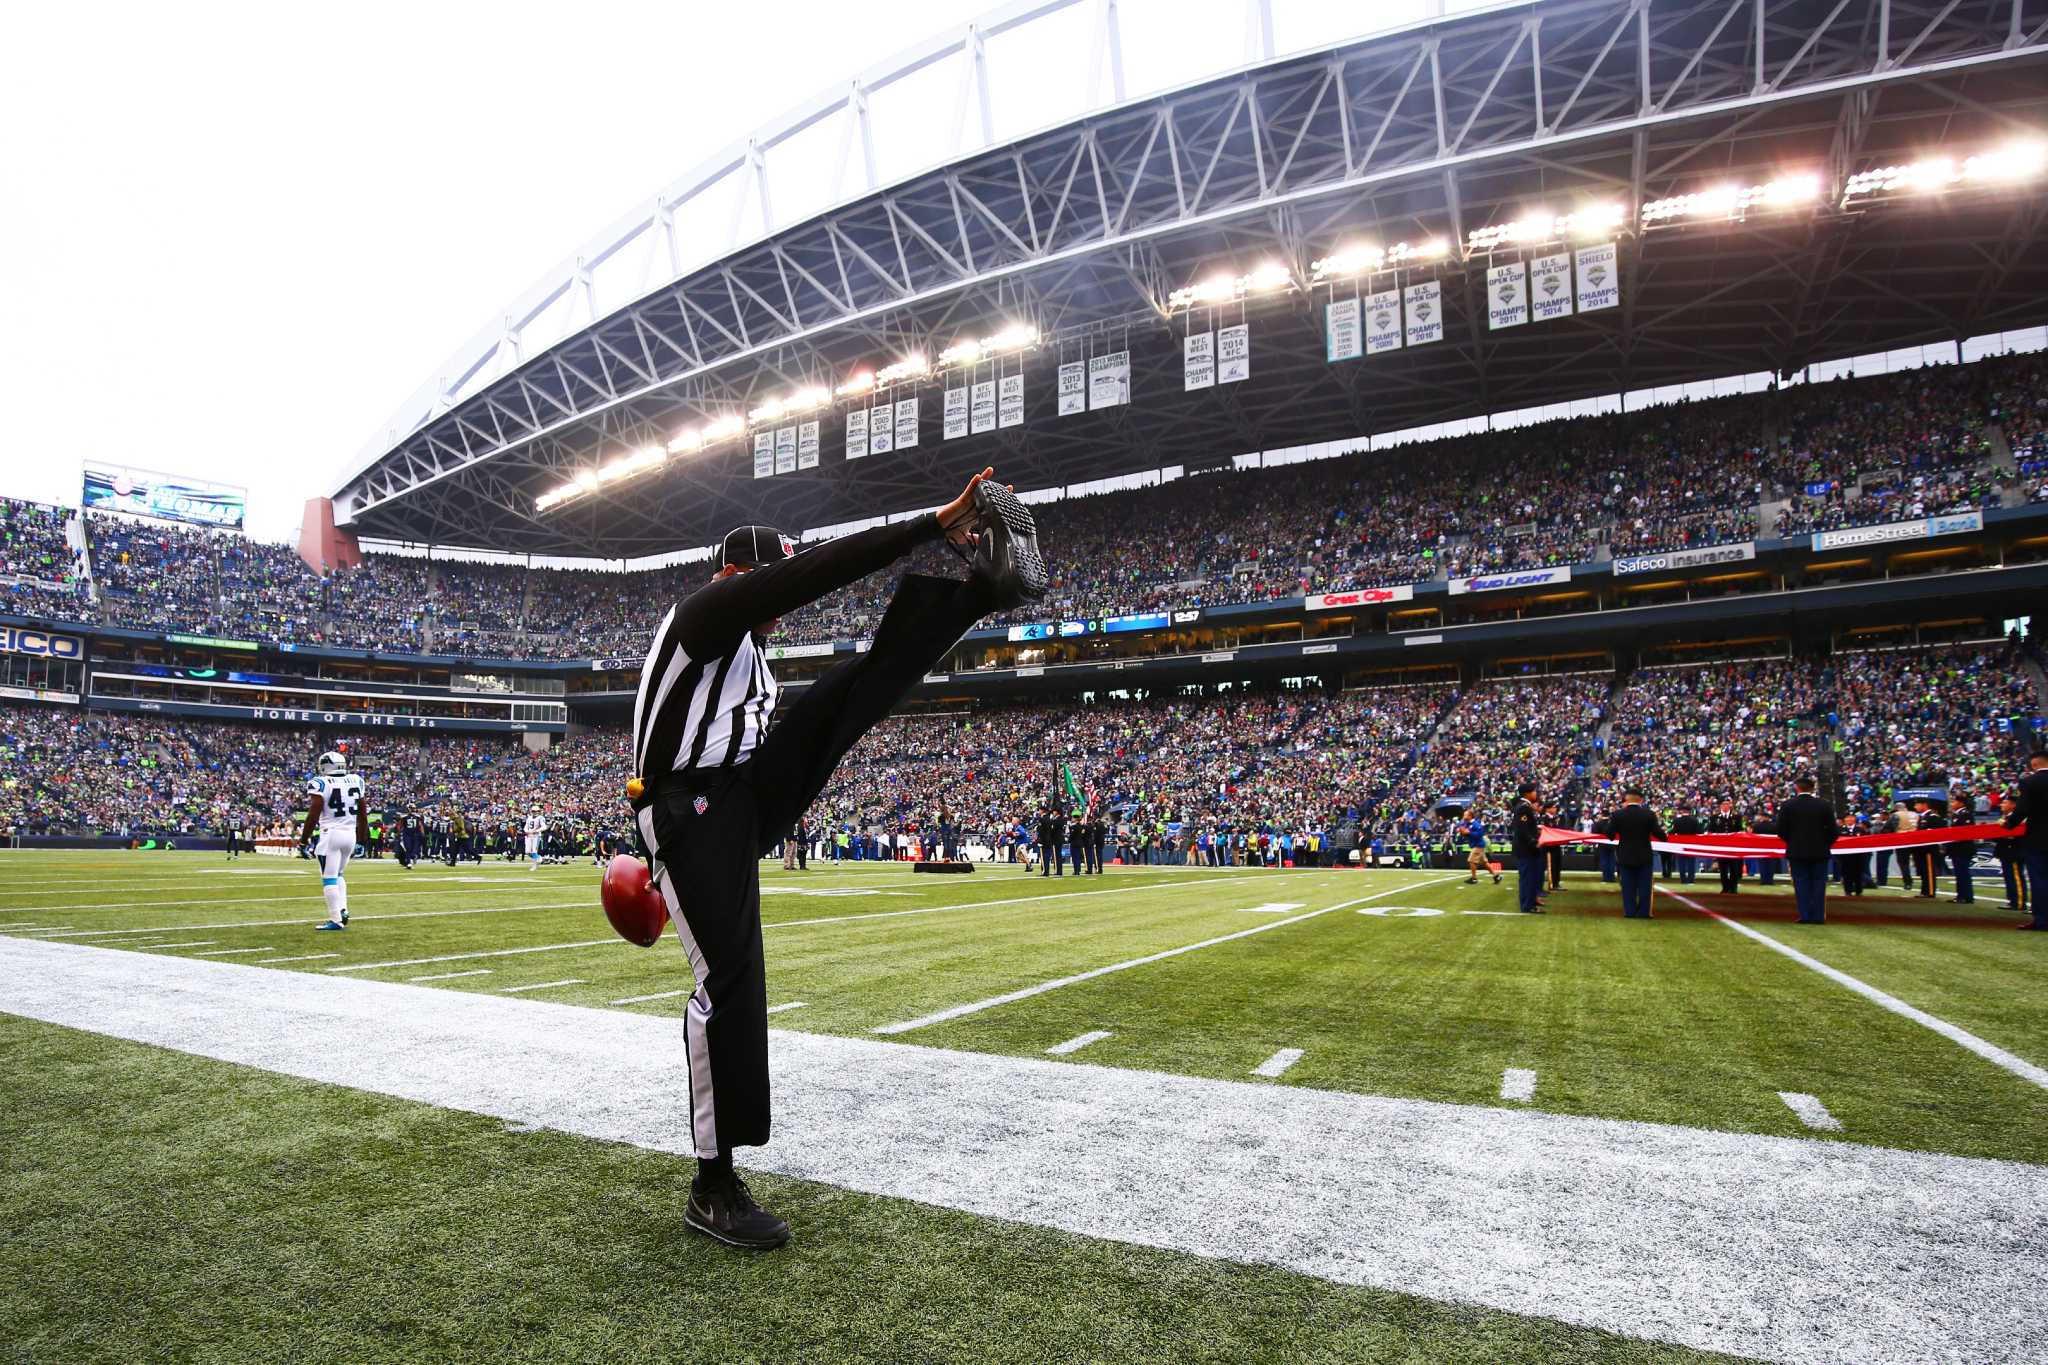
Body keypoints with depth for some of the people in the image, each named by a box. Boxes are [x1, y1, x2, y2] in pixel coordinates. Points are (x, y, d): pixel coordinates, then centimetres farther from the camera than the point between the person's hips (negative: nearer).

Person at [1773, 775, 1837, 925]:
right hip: (1820, 851, 1)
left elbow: (1780, 830, -6)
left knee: (1801, 884, 3)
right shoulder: (1824, 805, -3)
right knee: (1818, 883, 6)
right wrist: (1825, 844, 13)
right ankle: (1818, 916, 5)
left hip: (1796, 851, -1)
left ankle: (1805, 916, -1)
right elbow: (1832, 830, -3)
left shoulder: (1787, 806, -6)